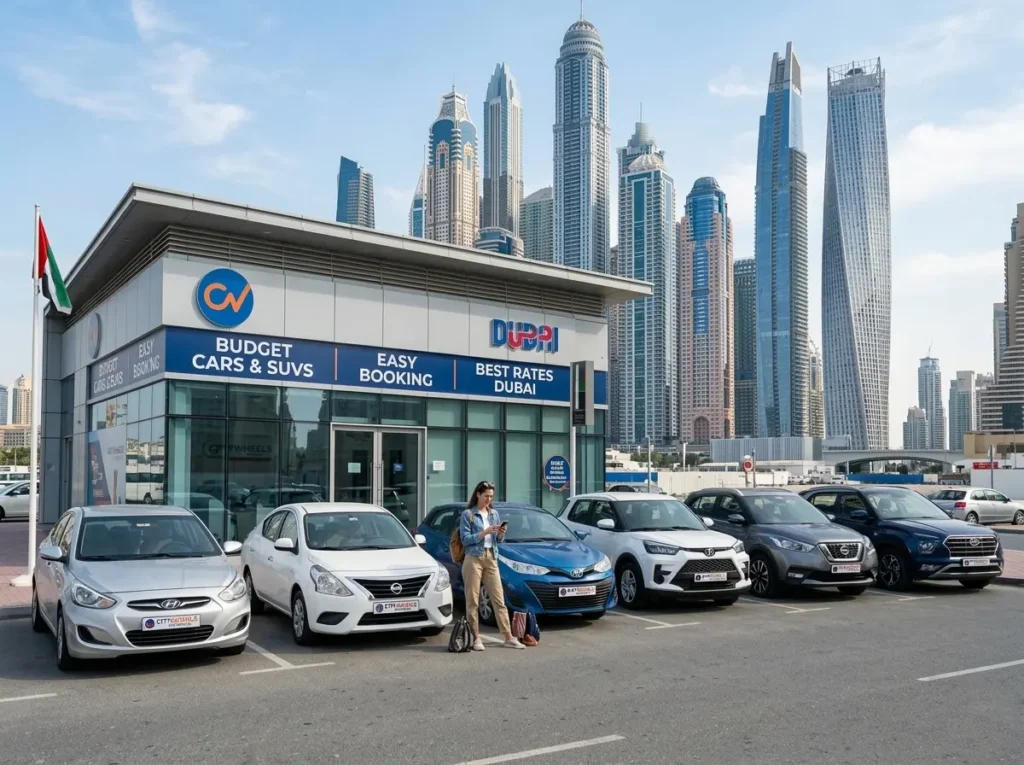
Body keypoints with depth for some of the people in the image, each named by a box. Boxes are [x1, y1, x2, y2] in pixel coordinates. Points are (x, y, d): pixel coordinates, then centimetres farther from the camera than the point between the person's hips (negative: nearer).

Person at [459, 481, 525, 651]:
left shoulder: (494, 514, 14)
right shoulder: (467, 515, -1)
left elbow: (498, 539, 16)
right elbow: (465, 539, -9)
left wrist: (501, 534, -6)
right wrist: (485, 532, -16)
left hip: (491, 558, 4)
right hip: (474, 559, -4)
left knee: (499, 599, 2)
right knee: (472, 600, -1)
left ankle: (509, 637, 3)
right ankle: (476, 638, 5)